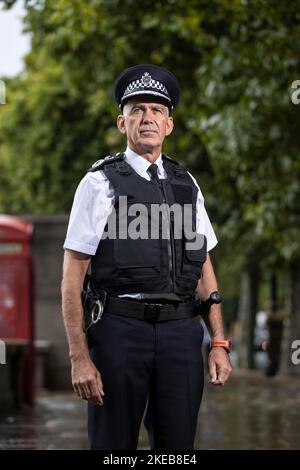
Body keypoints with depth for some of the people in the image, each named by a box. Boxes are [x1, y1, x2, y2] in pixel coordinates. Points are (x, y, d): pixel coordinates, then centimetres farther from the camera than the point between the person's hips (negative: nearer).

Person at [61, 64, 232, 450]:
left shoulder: (186, 184, 14)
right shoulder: (100, 183, -1)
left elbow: (203, 268, 15)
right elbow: (72, 278, -4)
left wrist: (219, 343, 7)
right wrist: (79, 358, -11)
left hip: (181, 332, 4)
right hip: (120, 330, -4)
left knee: (177, 448, 8)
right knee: (113, 446, 4)